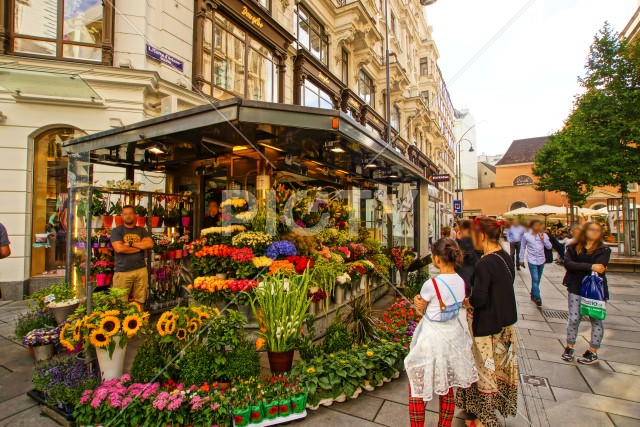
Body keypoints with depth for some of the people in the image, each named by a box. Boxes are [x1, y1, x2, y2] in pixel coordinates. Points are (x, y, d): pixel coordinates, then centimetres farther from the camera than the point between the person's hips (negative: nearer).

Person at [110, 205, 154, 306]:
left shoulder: (142, 230, 14)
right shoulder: (116, 231, 5)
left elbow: (150, 244, -3)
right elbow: (119, 248, -9)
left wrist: (130, 243, -5)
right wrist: (139, 247, -2)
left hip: (141, 270, 2)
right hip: (122, 271, -2)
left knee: (140, 302, 3)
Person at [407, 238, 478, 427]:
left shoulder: (431, 284, -25)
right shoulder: (462, 282, -6)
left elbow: (420, 309, -9)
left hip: (432, 338, -7)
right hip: (453, 335, 7)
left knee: (417, 389, 13)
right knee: (447, 389, 24)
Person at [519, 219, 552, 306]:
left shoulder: (543, 235, 1)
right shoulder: (526, 235, -5)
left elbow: (549, 247, 0)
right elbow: (523, 248, 4)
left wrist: (544, 239, -15)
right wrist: (521, 259, 6)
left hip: (541, 260, 4)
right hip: (532, 260, -3)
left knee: (537, 279, 13)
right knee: (535, 279, -11)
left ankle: (533, 295, 29)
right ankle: (537, 298, -8)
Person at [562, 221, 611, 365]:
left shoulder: (604, 250, -2)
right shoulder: (574, 247, 2)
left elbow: (599, 267, -18)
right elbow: (567, 263, -15)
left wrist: (577, 267, -17)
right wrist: (590, 267, -23)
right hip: (576, 289, 1)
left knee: (596, 320, 9)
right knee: (573, 319, 5)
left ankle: (593, 353, 23)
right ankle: (569, 348, 21)